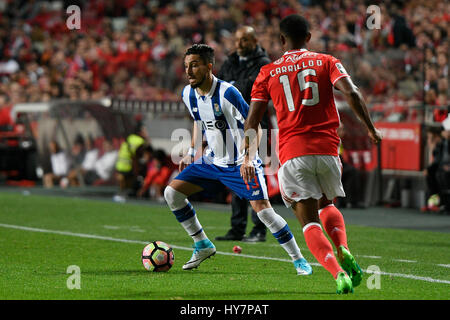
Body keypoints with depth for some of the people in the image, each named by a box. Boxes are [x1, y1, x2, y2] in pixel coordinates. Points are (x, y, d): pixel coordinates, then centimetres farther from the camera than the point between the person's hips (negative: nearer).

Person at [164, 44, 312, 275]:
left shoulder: (227, 93, -22)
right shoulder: (188, 94, -1)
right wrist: (190, 152, 14)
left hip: (241, 164, -7)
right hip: (212, 161, 7)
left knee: (262, 209, -19)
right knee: (172, 192, -2)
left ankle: (298, 259, -4)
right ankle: (202, 245, 11)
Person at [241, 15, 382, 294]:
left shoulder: (268, 73, 10)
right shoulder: (327, 62, 9)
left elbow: (253, 119, 7)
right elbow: (352, 94, -7)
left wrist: (247, 158, 11)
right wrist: (371, 129, 0)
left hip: (293, 155, -1)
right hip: (327, 150, 1)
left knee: (310, 223, -1)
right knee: (327, 206, 26)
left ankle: (338, 273, -23)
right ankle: (344, 251, -1)